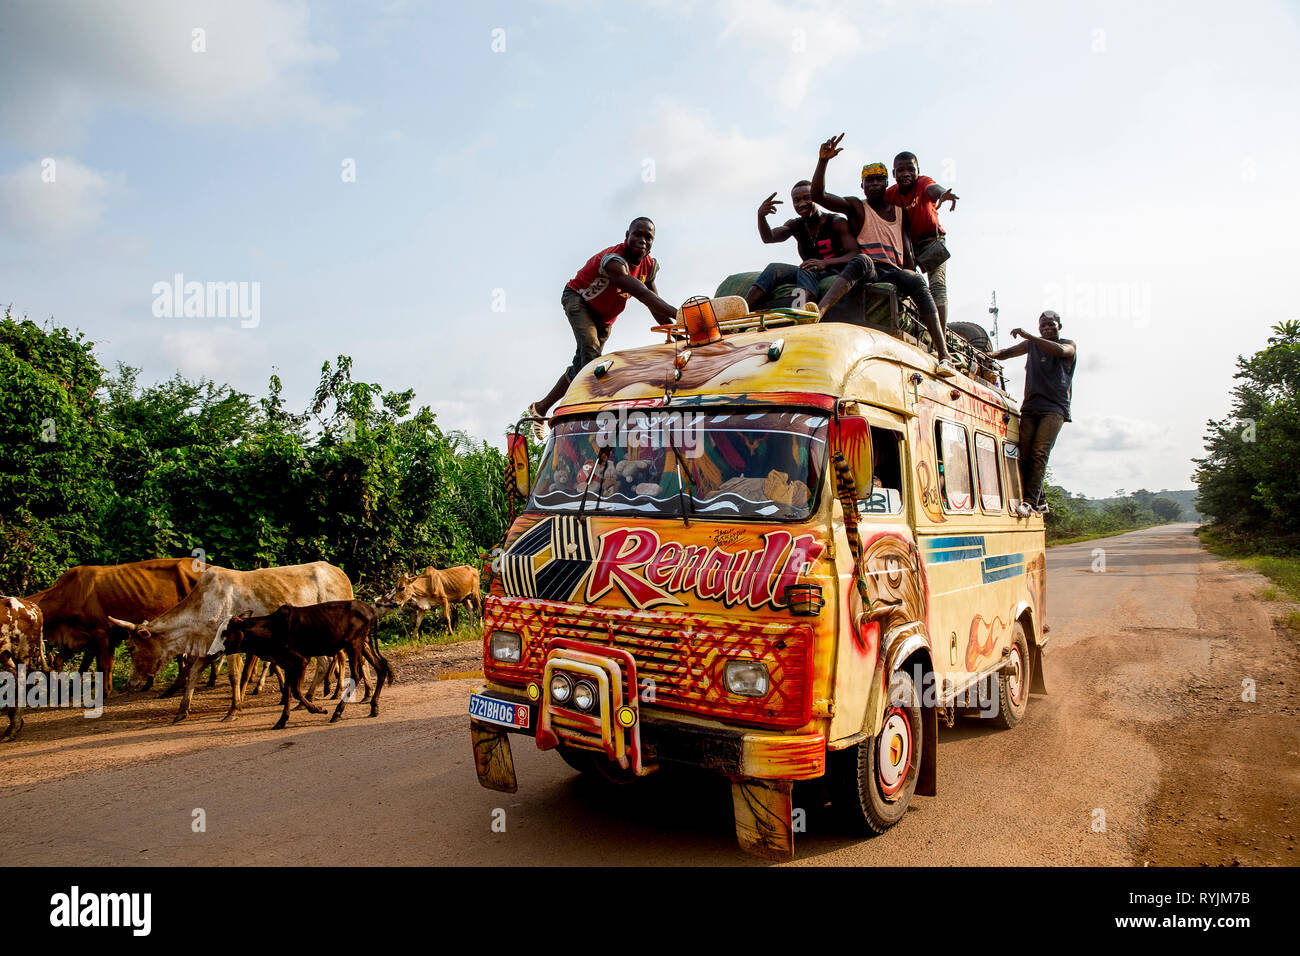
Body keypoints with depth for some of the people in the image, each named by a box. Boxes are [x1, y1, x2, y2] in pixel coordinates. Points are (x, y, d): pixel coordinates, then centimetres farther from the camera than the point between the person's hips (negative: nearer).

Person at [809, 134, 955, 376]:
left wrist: (909, 273, 3)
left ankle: (944, 356, -43)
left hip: (893, 274, 3)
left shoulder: (900, 211, 25)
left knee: (916, 281, -31)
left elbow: (907, 253, 22)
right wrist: (823, 161, -13)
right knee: (862, 261, -38)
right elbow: (818, 196, -1)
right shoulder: (856, 207, 14)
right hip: (865, 271, -2)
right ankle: (817, 313, -62)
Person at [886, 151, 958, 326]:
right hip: (907, 243, 5)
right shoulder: (890, 194, -6)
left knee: (937, 285, -18)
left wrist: (942, 193, -63)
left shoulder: (923, 182, -18)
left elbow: (932, 188, -40)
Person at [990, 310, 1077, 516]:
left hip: (1054, 408, -4)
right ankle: (1038, 501, 0)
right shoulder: (1032, 345, 20)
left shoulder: (1069, 345, 9)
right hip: (1030, 407, 4)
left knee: (1039, 453, -17)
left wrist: (1027, 335, -18)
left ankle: (1030, 501, -22)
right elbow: (1008, 352, 13)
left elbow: (1060, 351, -14)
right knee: (1025, 454, -7)